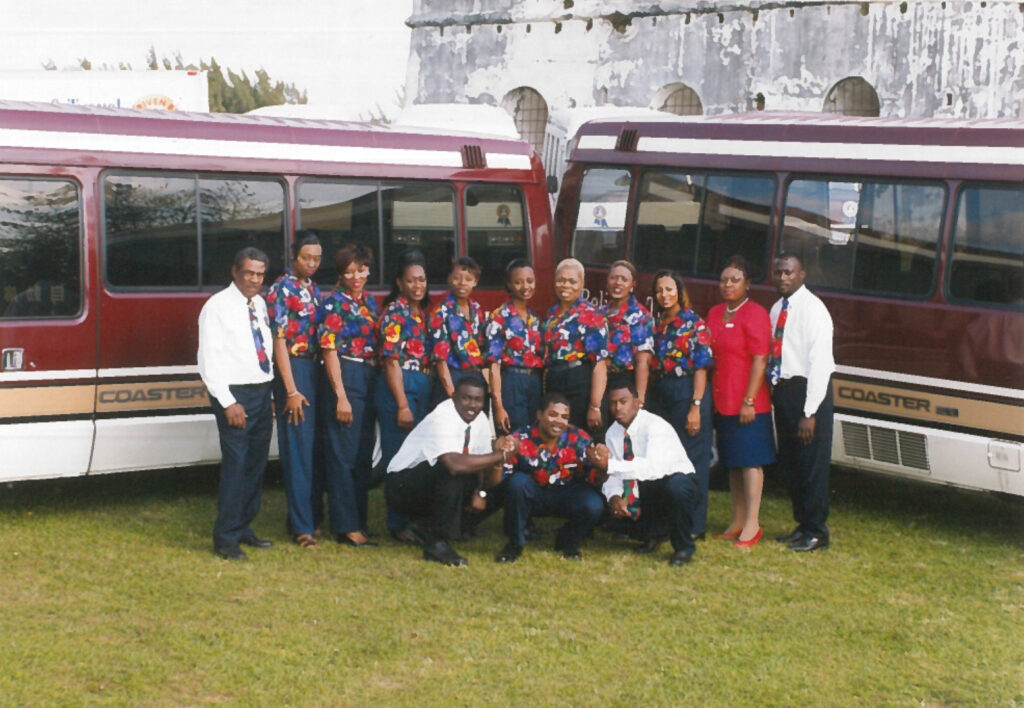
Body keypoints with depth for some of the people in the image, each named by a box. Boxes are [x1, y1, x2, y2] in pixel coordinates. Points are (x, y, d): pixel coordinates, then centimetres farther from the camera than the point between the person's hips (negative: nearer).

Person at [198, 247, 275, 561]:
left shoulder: (260, 304, 13)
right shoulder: (218, 307, -7)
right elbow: (209, 359, -11)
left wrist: (270, 390, 6)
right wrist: (228, 402, -17)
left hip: (262, 392, 7)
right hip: (235, 394, -7)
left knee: (256, 463, 11)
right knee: (235, 464, -9)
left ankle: (243, 528, 23)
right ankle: (225, 538, -2)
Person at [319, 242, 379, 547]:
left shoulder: (369, 302, 14)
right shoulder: (335, 303, -8)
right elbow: (329, 351, -13)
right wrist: (341, 396, -17)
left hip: (369, 379, 8)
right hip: (345, 379, -8)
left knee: (364, 456, 13)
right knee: (344, 455, -5)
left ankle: (359, 519, 21)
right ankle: (346, 526, -1)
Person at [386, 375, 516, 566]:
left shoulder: (480, 421, 0)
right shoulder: (442, 419, -25)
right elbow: (455, 464, -44)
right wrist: (500, 455, -35)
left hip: (434, 485, 8)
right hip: (401, 485, -8)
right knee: (452, 471, -34)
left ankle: (423, 527, 0)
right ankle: (437, 542, -22)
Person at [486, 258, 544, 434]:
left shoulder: (535, 319, 14)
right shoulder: (499, 317, -6)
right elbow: (494, 363, -11)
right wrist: (498, 406, -17)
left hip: (535, 385, 6)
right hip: (511, 385, -6)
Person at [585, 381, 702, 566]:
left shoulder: (656, 426, -23)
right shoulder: (613, 433, -1)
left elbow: (653, 467, -40)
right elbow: (613, 475, -3)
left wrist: (610, 464, -44)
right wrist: (614, 496, -26)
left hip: (678, 483, -7)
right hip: (645, 490, 7)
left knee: (676, 486, -40)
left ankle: (684, 547, -15)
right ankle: (651, 535, 13)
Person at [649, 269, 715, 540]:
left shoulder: (694, 323, -6)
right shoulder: (655, 324, 11)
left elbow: (701, 367, -11)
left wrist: (696, 406, -17)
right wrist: (648, 399, 7)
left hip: (687, 392, -6)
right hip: (661, 393, 6)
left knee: (691, 459, -3)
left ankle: (694, 525, 3)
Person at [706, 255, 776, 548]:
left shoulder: (755, 314, -9)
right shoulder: (715, 314, 13)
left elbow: (759, 361, -13)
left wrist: (749, 401, -18)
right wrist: (707, 397, 9)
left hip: (748, 402, -7)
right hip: (722, 401, 7)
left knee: (750, 461, -4)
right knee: (733, 462, 13)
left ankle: (752, 525, 0)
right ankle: (738, 521, 21)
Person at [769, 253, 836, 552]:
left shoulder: (812, 309, -12)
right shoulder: (777, 309, 12)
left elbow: (820, 362, -17)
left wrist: (810, 413, -21)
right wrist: (775, 393, 3)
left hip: (806, 390, -8)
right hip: (782, 390, 8)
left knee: (812, 464, -1)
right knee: (789, 463, 15)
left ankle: (816, 532, 9)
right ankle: (803, 525, 27)